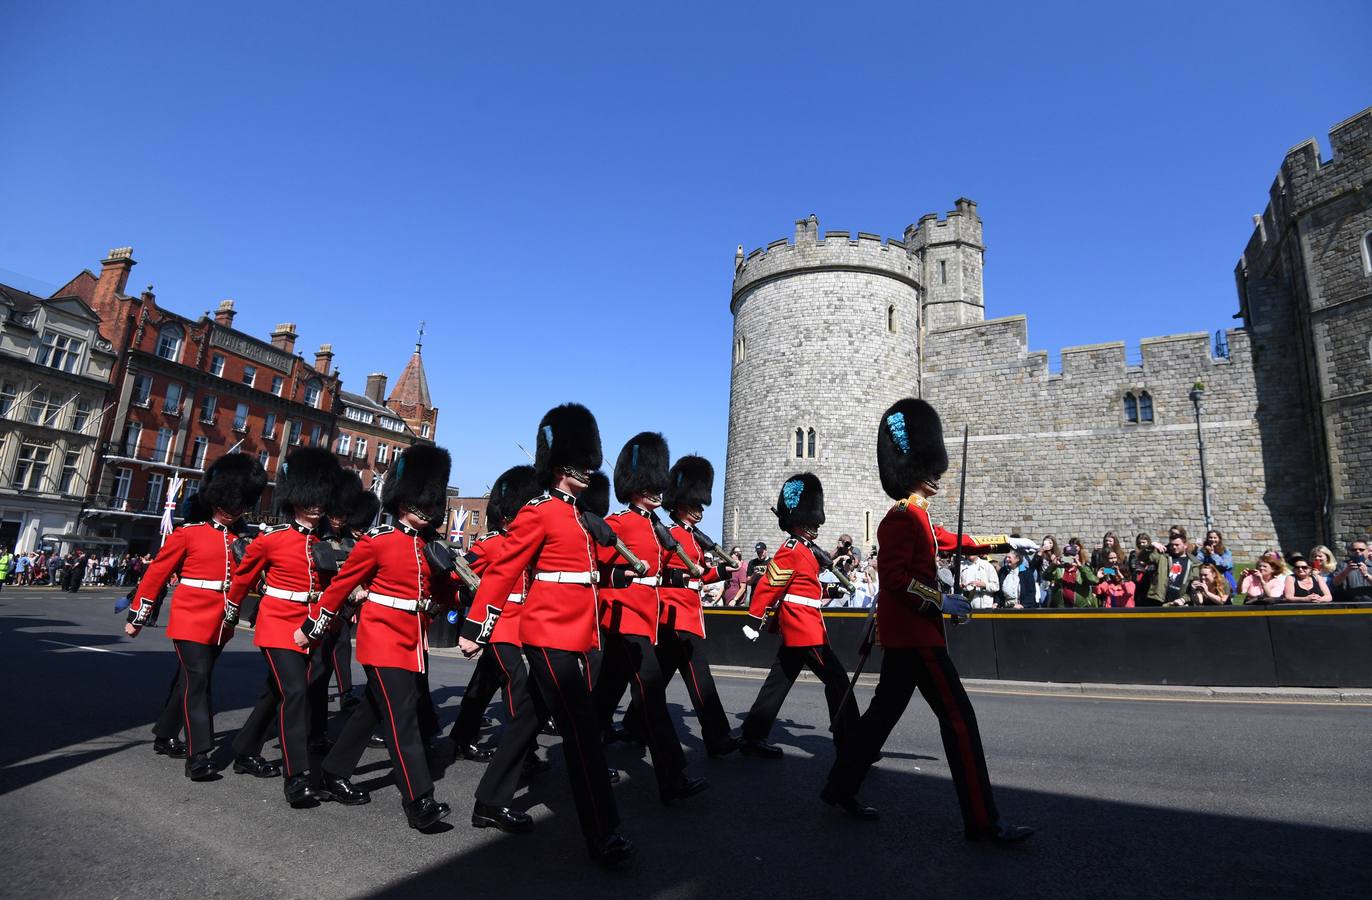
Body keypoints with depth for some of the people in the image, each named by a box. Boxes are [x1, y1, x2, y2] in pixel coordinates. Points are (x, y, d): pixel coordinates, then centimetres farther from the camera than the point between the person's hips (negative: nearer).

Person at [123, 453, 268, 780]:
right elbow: (156, 574, -3)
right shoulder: (188, 532, -7)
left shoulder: (239, 538, 10)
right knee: (197, 681, -10)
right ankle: (198, 756, -8)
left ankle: (165, 737, 35)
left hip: (220, 625, 6)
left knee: (191, 680, 17)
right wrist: (137, 616, 0)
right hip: (191, 620, -6)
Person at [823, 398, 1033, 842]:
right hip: (914, 632, -11)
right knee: (958, 717, -5)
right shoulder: (902, 518, -15)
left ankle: (841, 787, 24)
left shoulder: (915, 516, 16)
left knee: (885, 710, 15)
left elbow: (951, 540, 29)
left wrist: (1004, 542, 33)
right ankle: (982, 821, 2)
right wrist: (941, 601, -20)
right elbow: (893, 576, -23)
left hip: (905, 631, 11)